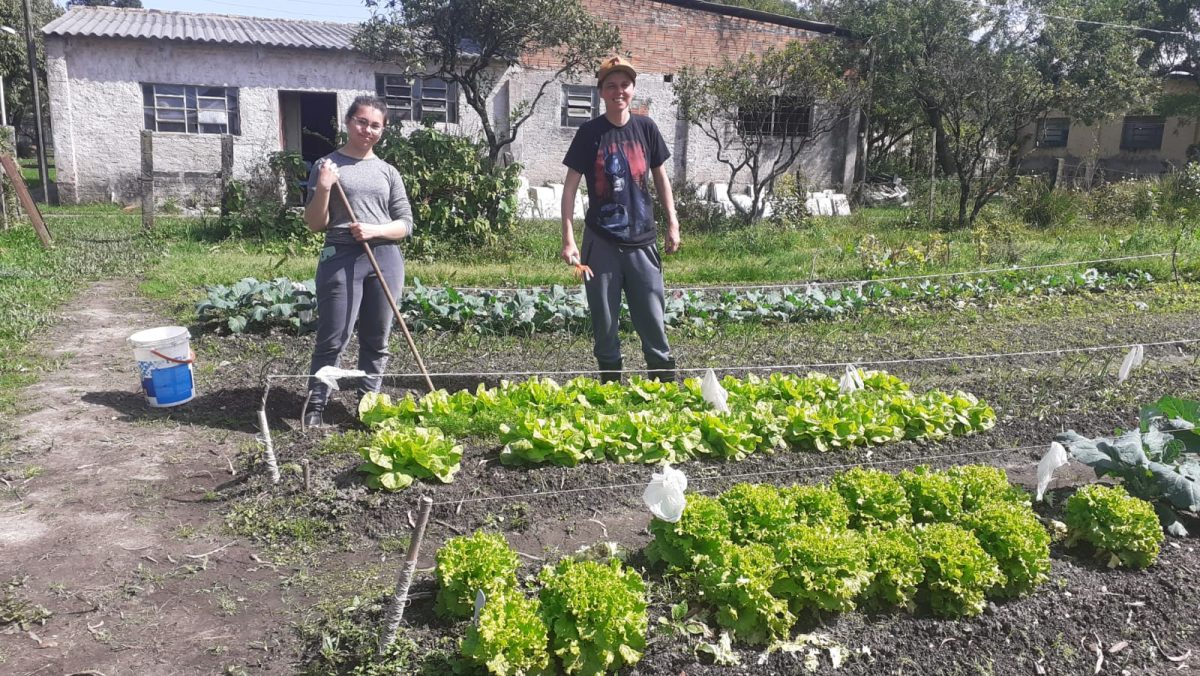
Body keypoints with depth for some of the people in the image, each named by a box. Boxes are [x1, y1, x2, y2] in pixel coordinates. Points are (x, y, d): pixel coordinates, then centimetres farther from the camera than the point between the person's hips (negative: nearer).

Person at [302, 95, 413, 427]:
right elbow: (315, 224, 2)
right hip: (341, 259, -3)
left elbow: (406, 224, 8)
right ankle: (315, 406, 7)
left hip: (385, 260, 3)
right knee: (333, 340, -5)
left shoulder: (388, 172, 11)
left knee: (376, 340, 8)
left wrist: (375, 230, -9)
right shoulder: (327, 166, 4)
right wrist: (323, 188, -13)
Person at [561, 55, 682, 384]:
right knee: (604, 322, 6)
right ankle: (611, 383, 21)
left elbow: (660, 176, 14)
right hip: (601, 242, -1)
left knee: (652, 318, 4)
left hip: (642, 240, 2)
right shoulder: (590, 132, -4)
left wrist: (672, 224, 9)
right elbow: (570, 186, -4)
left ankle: (666, 381, 16)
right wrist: (568, 239, -10)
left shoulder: (645, 128, 4)